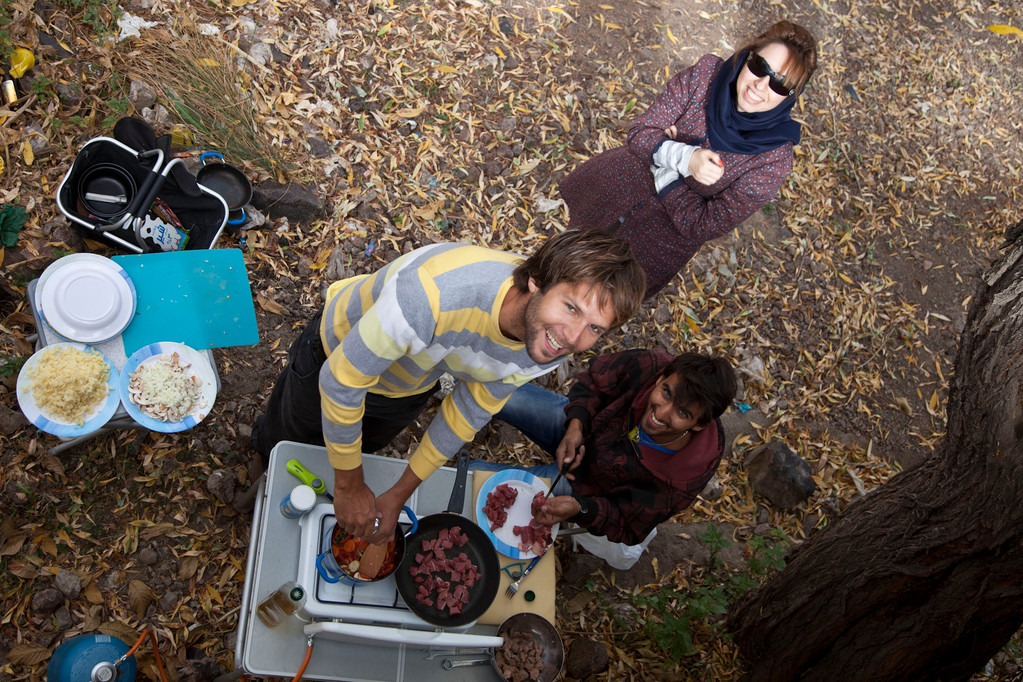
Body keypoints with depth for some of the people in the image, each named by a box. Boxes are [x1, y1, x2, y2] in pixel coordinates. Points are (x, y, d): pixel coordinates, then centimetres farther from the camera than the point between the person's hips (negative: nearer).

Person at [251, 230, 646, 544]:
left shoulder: (548, 348, -30)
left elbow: (470, 412, -12)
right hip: (339, 348, -3)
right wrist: (349, 487, -22)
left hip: (410, 387, 4)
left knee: (363, 449, 33)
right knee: (285, 447, 28)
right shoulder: (432, 294, -52)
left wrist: (398, 495, -5)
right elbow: (340, 382, -35)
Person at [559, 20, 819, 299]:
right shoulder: (707, 72, -24)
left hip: (672, 231, -2)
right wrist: (685, 158, -37)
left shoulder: (774, 160, -31)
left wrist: (662, 162, -23)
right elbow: (640, 133, -18)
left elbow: (706, 225, -26)